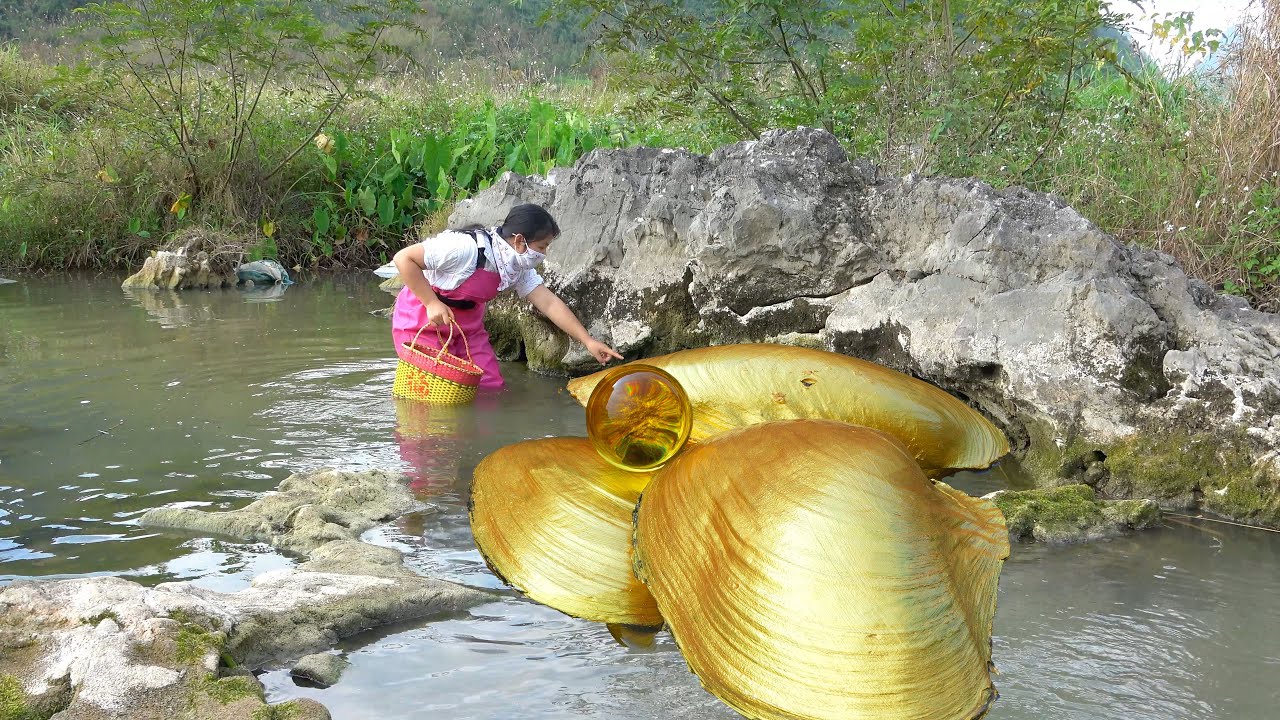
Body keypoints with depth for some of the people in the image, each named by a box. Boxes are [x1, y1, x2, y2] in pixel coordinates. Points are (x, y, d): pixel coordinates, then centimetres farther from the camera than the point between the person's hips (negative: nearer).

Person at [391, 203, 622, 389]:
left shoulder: (520, 268, -6)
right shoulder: (466, 247, -31)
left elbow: (549, 303, -5)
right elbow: (404, 258, -27)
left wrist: (588, 341, -11)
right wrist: (432, 304, -29)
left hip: (467, 327, 7)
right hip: (423, 323, -7)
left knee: (492, 388, -2)